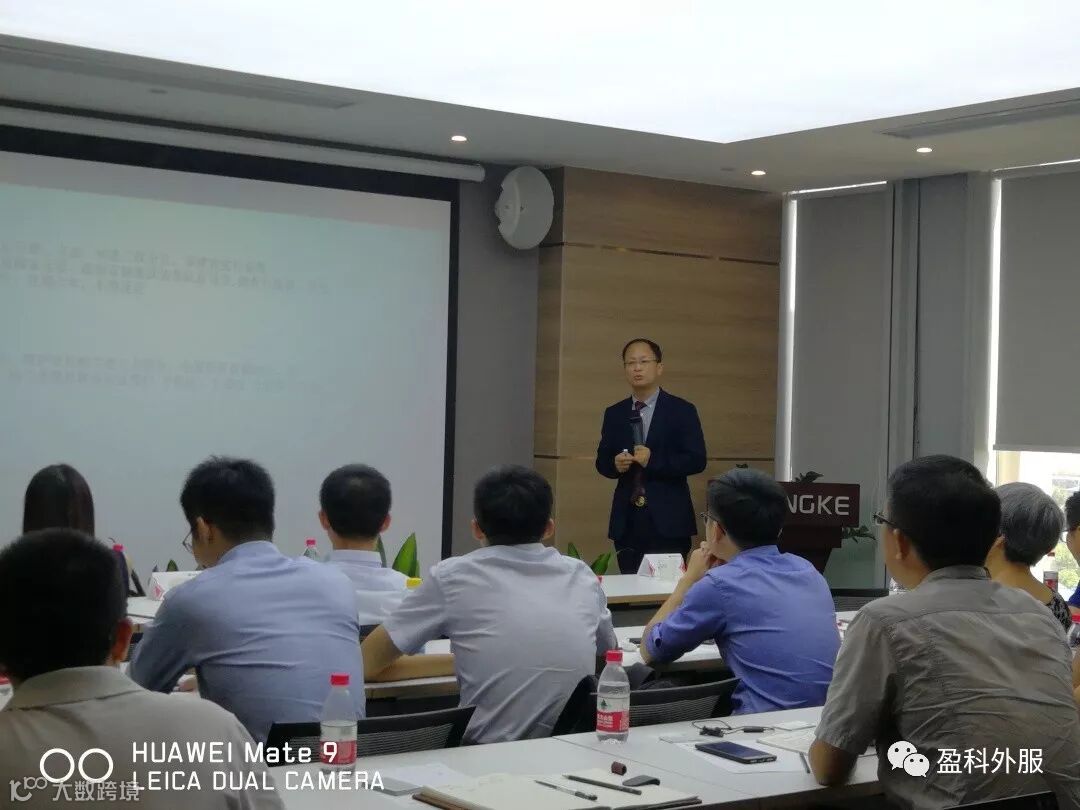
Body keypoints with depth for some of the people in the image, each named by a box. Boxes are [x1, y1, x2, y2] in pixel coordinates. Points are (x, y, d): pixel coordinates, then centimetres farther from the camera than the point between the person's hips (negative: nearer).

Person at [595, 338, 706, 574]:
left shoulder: (682, 411, 0)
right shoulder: (614, 414, 12)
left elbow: (697, 460, -7)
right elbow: (602, 461, 15)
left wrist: (653, 460, -17)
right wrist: (615, 464, -8)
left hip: (668, 519, -3)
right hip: (627, 520, 3)